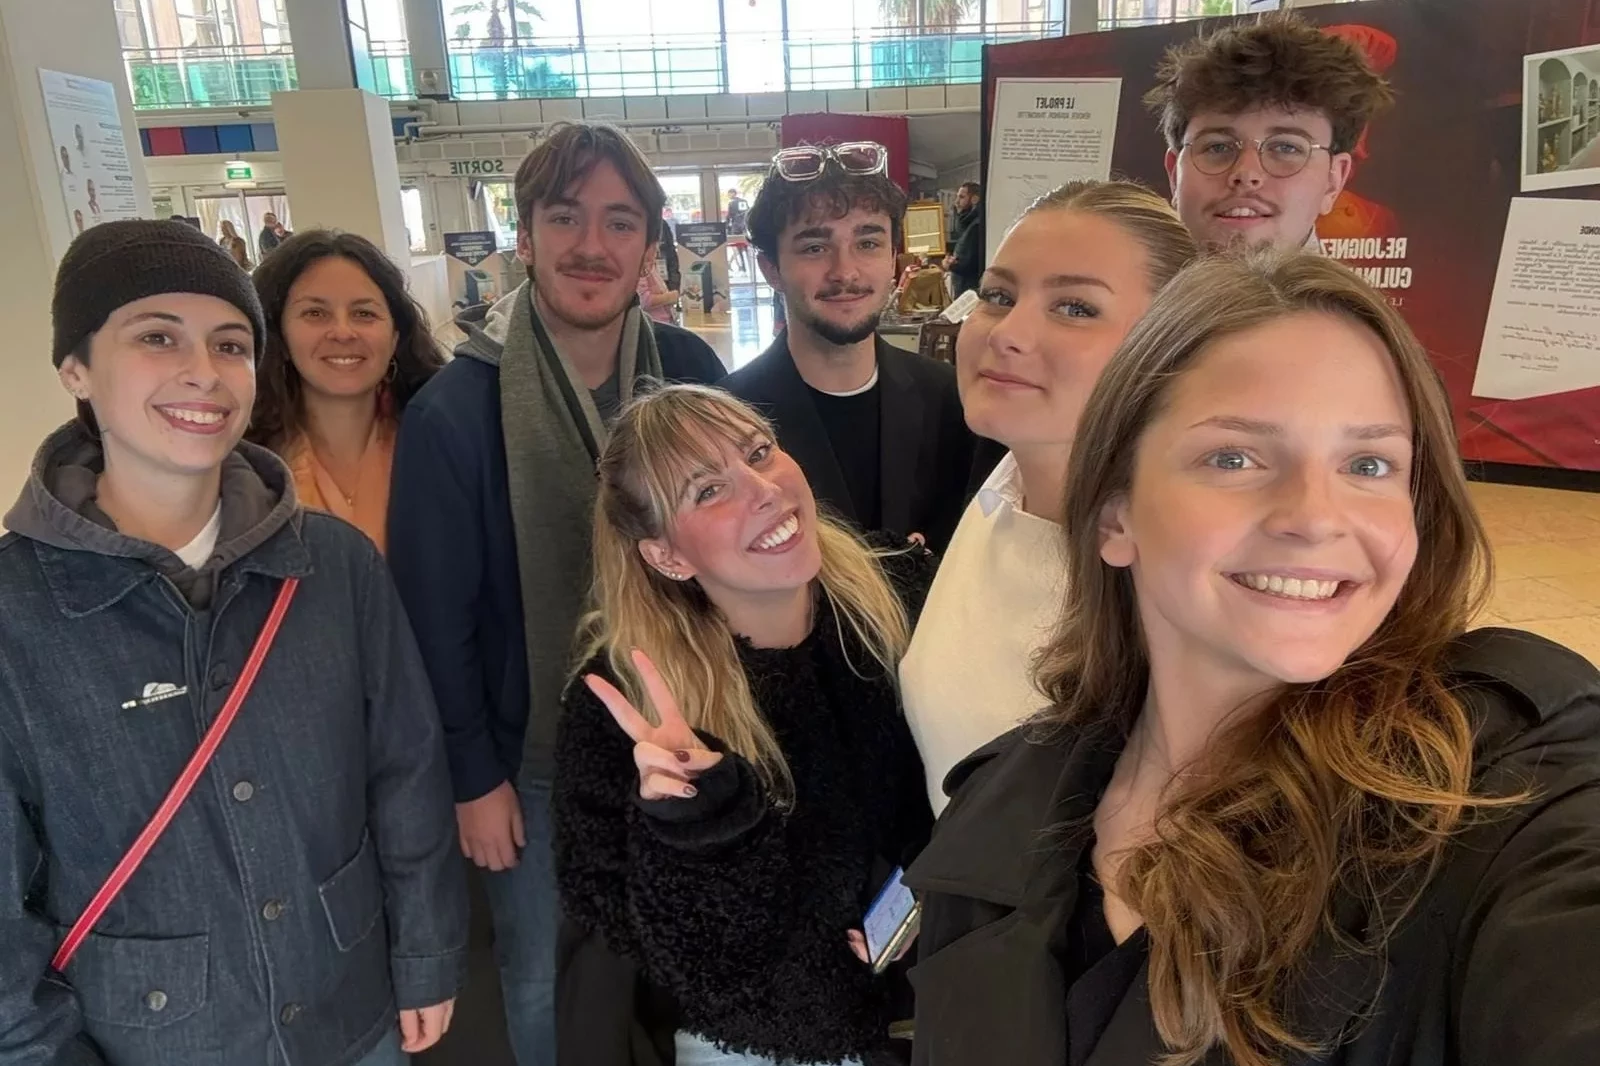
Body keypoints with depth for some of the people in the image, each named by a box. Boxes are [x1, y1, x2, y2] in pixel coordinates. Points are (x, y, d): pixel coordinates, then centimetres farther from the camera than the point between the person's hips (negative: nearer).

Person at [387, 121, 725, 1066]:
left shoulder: (692, 373, -9)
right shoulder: (454, 409, -19)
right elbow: (435, 613, -12)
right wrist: (472, 774, -8)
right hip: (533, 755, -3)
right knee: (544, 982, 19)